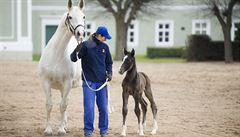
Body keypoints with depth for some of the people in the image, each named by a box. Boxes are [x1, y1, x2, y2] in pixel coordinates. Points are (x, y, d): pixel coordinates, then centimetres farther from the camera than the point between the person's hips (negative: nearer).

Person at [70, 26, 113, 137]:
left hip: (102, 82, 4)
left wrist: (109, 72, 0)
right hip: (89, 82, -4)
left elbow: (109, 62, 18)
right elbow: (73, 59, -13)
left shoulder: (104, 47, 6)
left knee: (103, 108, 9)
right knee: (89, 107, -4)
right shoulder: (86, 45, -9)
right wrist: (77, 51, -33)